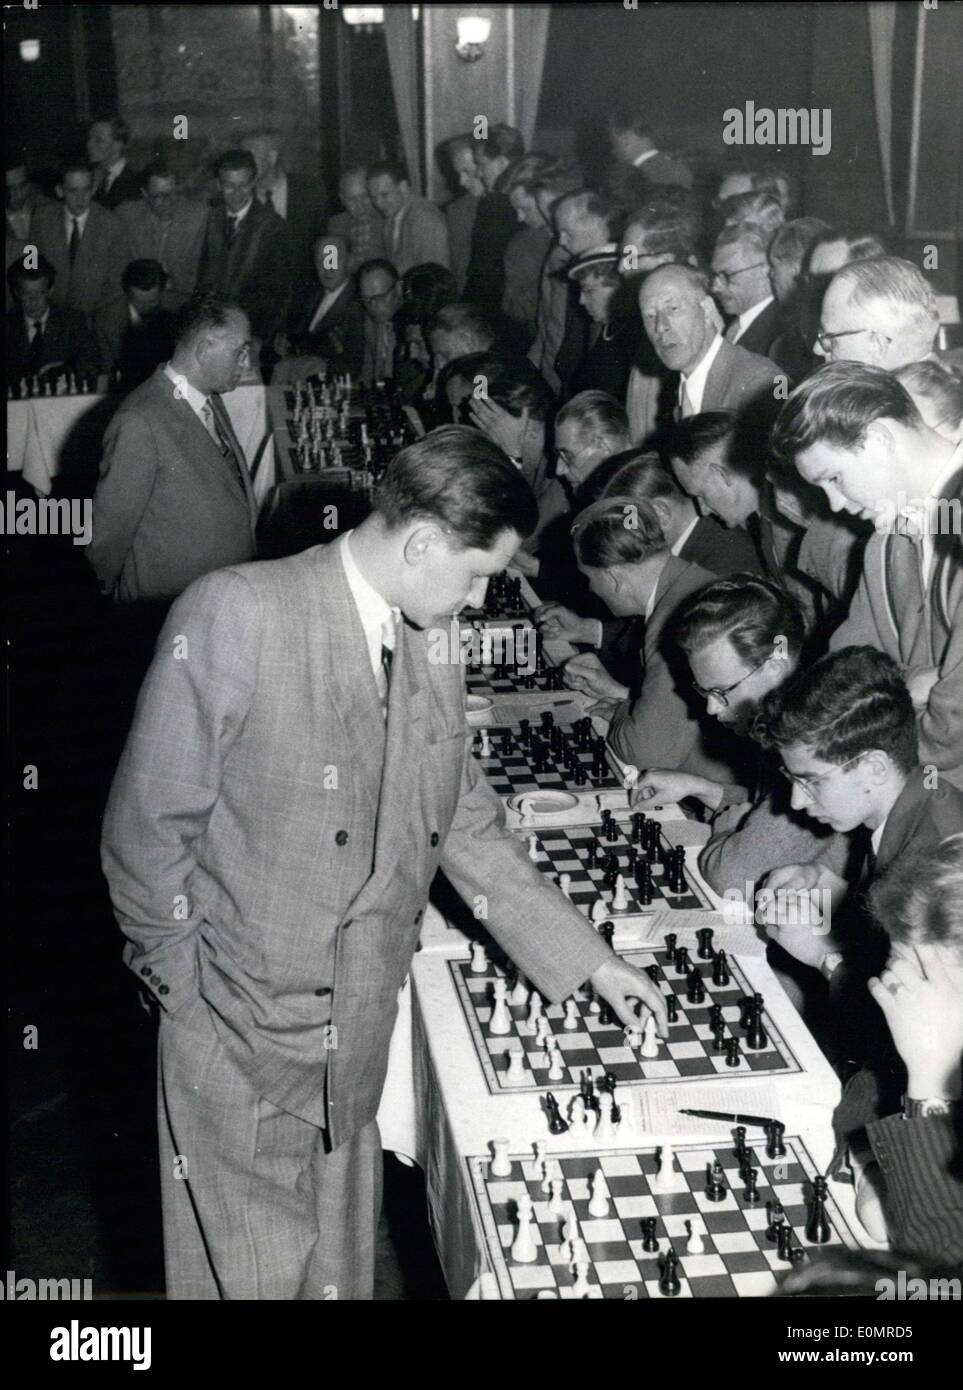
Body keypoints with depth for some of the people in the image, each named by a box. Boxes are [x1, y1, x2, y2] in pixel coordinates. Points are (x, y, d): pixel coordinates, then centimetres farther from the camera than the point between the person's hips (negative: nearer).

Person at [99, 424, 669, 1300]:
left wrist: (591, 963, 11)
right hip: (241, 1040, -5)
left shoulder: (431, 661, 3)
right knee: (253, 1270, 9)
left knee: (341, 1264, 18)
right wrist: (190, 990, -9)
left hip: (361, 1033, 6)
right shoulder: (234, 616, -18)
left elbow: (470, 831, 11)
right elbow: (147, 827, -14)